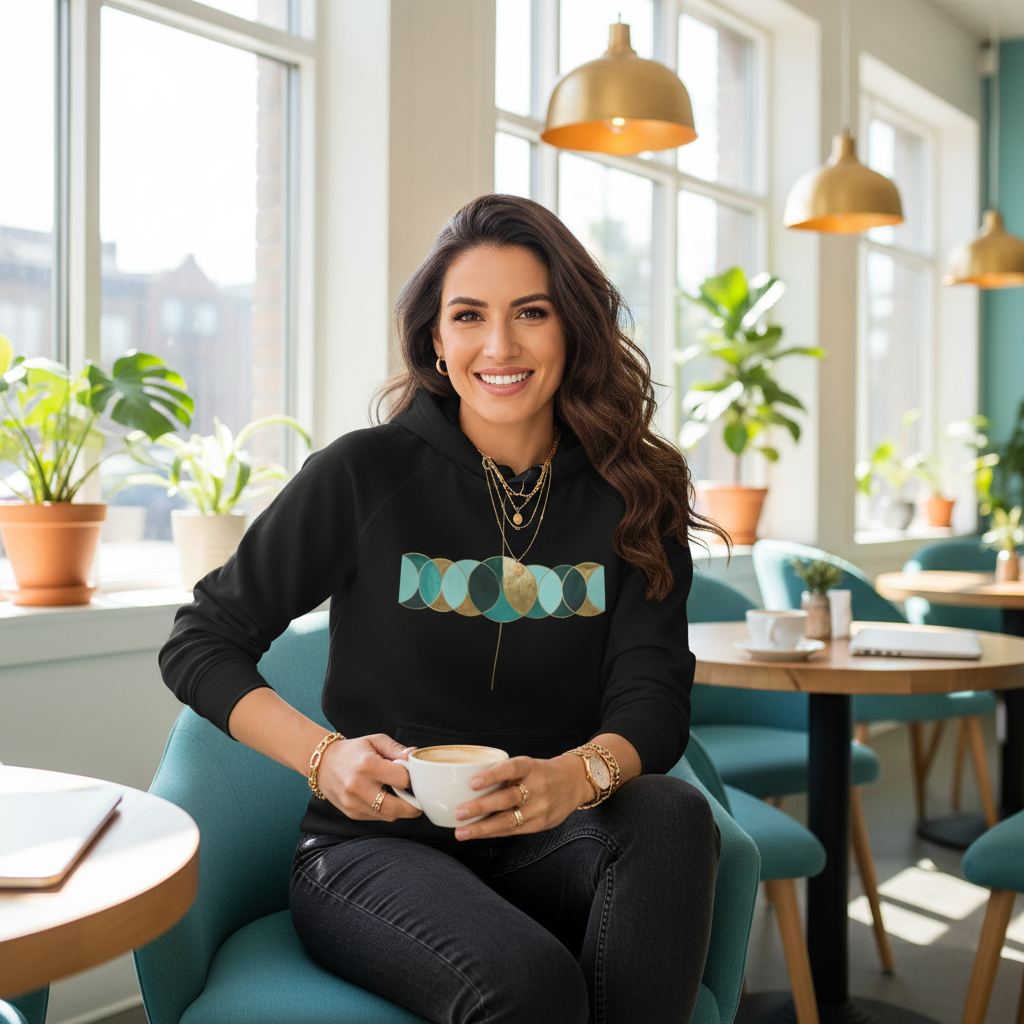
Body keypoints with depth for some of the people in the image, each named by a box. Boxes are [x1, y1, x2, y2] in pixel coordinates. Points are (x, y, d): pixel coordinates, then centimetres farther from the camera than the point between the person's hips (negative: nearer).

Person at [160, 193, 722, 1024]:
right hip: (376, 849, -3)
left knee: (671, 810, -30)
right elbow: (199, 644, 2)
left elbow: (654, 698, -5)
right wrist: (323, 756, -15)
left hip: (545, 845, 3)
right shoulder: (366, 475, -4)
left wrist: (578, 774, -28)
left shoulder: (632, 497, 3)